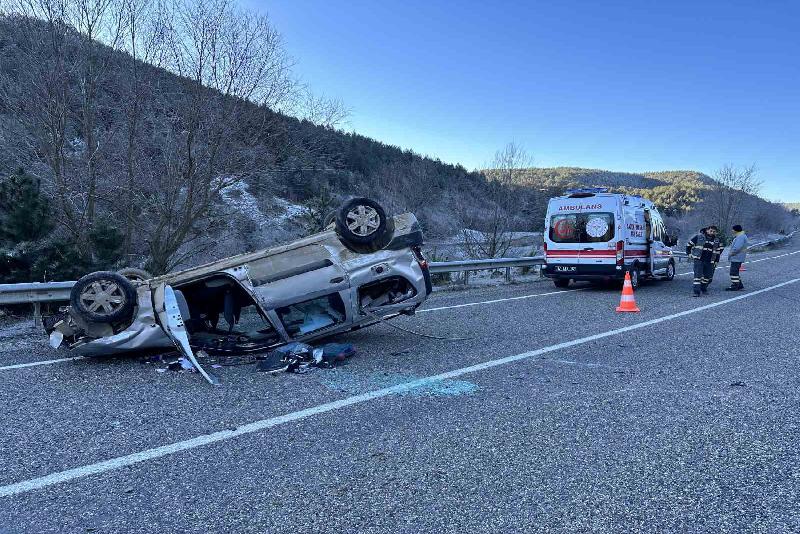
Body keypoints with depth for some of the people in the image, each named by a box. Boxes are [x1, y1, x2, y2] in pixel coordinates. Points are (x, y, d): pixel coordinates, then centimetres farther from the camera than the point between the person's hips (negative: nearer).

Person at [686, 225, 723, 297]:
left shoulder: (717, 241, 9)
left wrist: (716, 261, 15)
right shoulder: (699, 237, -3)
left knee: (708, 277, 12)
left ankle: (703, 288, 33)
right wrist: (689, 253, 5)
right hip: (699, 260, -4)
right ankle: (696, 291, -13)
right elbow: (689, 244, 7)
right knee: (698, 275, -12)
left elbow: (719, 251, 20)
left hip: (710, 262, 4)